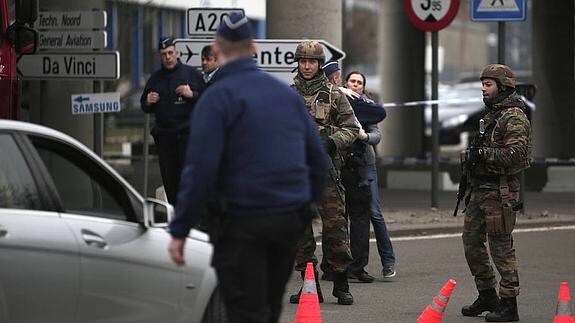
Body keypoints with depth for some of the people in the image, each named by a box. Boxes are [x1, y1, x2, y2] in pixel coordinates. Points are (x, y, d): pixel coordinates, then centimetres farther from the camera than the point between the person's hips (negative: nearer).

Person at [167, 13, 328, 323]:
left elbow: (200, 169, -16)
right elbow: (318, 159, 10)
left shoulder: (218, 97, -9)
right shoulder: (287, 93, 11)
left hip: (242, 223, -6)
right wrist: (311, 206, 19)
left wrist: (179, 230, -13)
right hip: (290, 220, 6)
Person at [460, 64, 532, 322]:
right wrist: (472, 156, 15)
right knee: (471, 241, 12)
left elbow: (516, 154, -22)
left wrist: (484, 152, -24)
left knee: (501, 247, -8)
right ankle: (487, 296, 23)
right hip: (480, 189, 10)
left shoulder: (514, 117, -12)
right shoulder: (491, 115, 18)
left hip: (500, 192, -10)